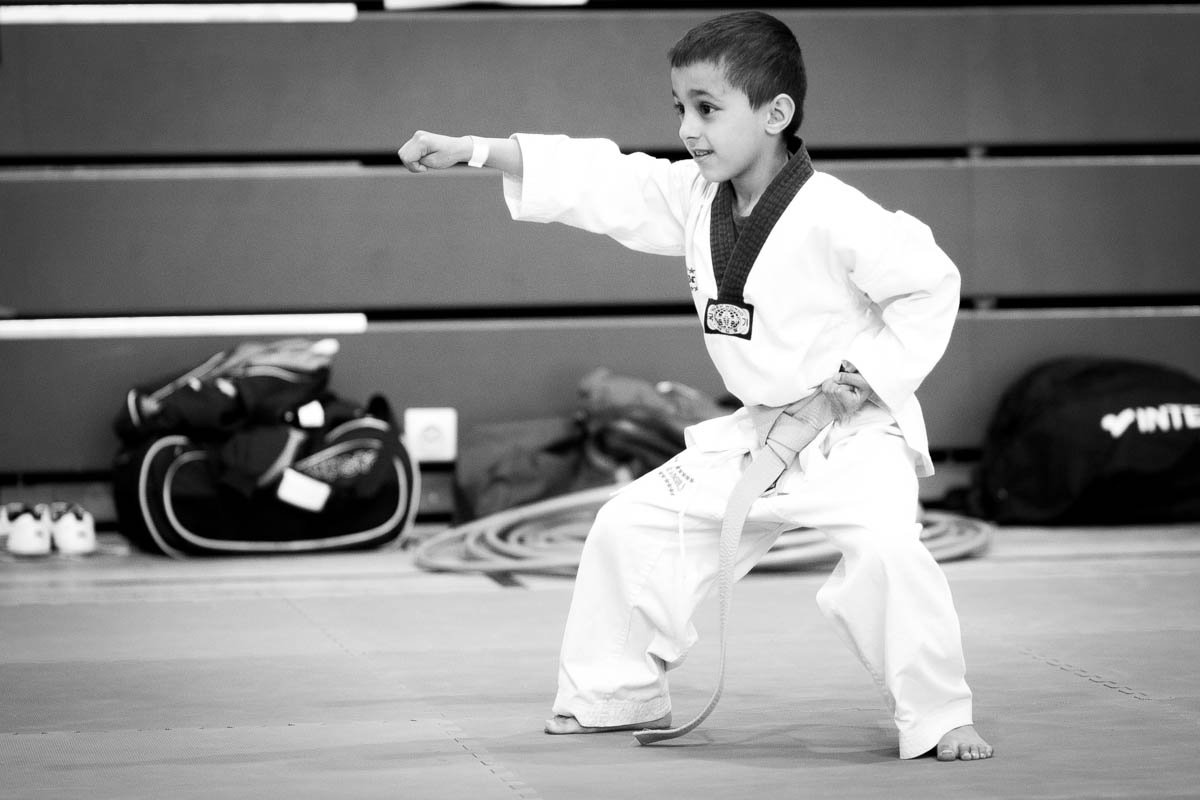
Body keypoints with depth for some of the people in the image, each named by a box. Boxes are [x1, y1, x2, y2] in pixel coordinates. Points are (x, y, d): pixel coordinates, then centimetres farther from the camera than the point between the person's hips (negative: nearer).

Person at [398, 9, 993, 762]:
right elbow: (596, 180, -2)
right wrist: (471, 150, -8)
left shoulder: (833, 216, -23)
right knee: (633, 525, 9)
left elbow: (931, 284, -18)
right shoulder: (694, 199, -1)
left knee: (886, 546, -33)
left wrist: (875, 372, -20)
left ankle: (939, 718, -17)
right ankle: (617, 694, 26)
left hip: (856, 432, -7)